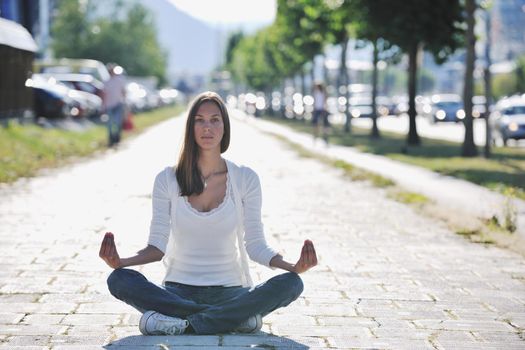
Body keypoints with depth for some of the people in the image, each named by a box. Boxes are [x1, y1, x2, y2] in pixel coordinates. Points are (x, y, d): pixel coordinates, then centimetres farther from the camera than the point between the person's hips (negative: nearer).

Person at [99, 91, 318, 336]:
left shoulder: (245, 179, 3)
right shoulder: (167, 180, 3)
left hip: (229, 291, 0)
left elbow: (255, 244, 0)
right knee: (119, 280, -29)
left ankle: (183, 324, -31)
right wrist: (120, 262, -20)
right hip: (178, 290, 0)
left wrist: (293, 267, -19)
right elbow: (158, 246, 0)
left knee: (290, 284, -28)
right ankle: (234, 317, -30)